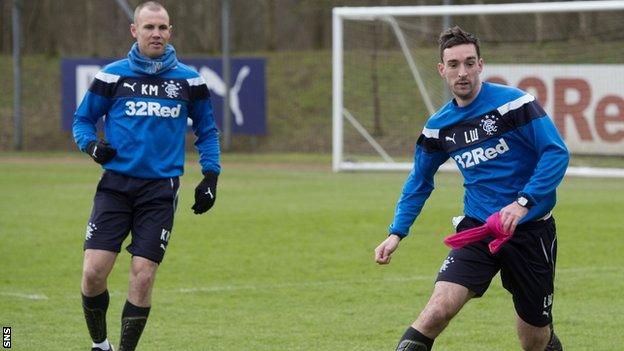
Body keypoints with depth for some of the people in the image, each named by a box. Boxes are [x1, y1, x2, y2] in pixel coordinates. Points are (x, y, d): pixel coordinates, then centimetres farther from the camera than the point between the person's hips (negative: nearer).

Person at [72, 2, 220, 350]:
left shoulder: (189, 80, 5)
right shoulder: (112, 76, 2)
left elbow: (207, 130, 16)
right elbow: (83, 119, 12)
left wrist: (210, 177, 7)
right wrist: (92, 144, -9)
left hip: (161, 190, 0)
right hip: (116, 186, 0)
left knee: (143, 277, -7)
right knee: (94, 271, -10)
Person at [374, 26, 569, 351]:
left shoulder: (514, 102, -11)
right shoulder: (438, 127, 4)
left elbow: (557, 153, -14)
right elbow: (419, 181, 18)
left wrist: (523, 203, -25)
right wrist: (397, 232, 8)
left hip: (530, 229, -2)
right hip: (477, 227, 2)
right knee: (440, 306, -23)